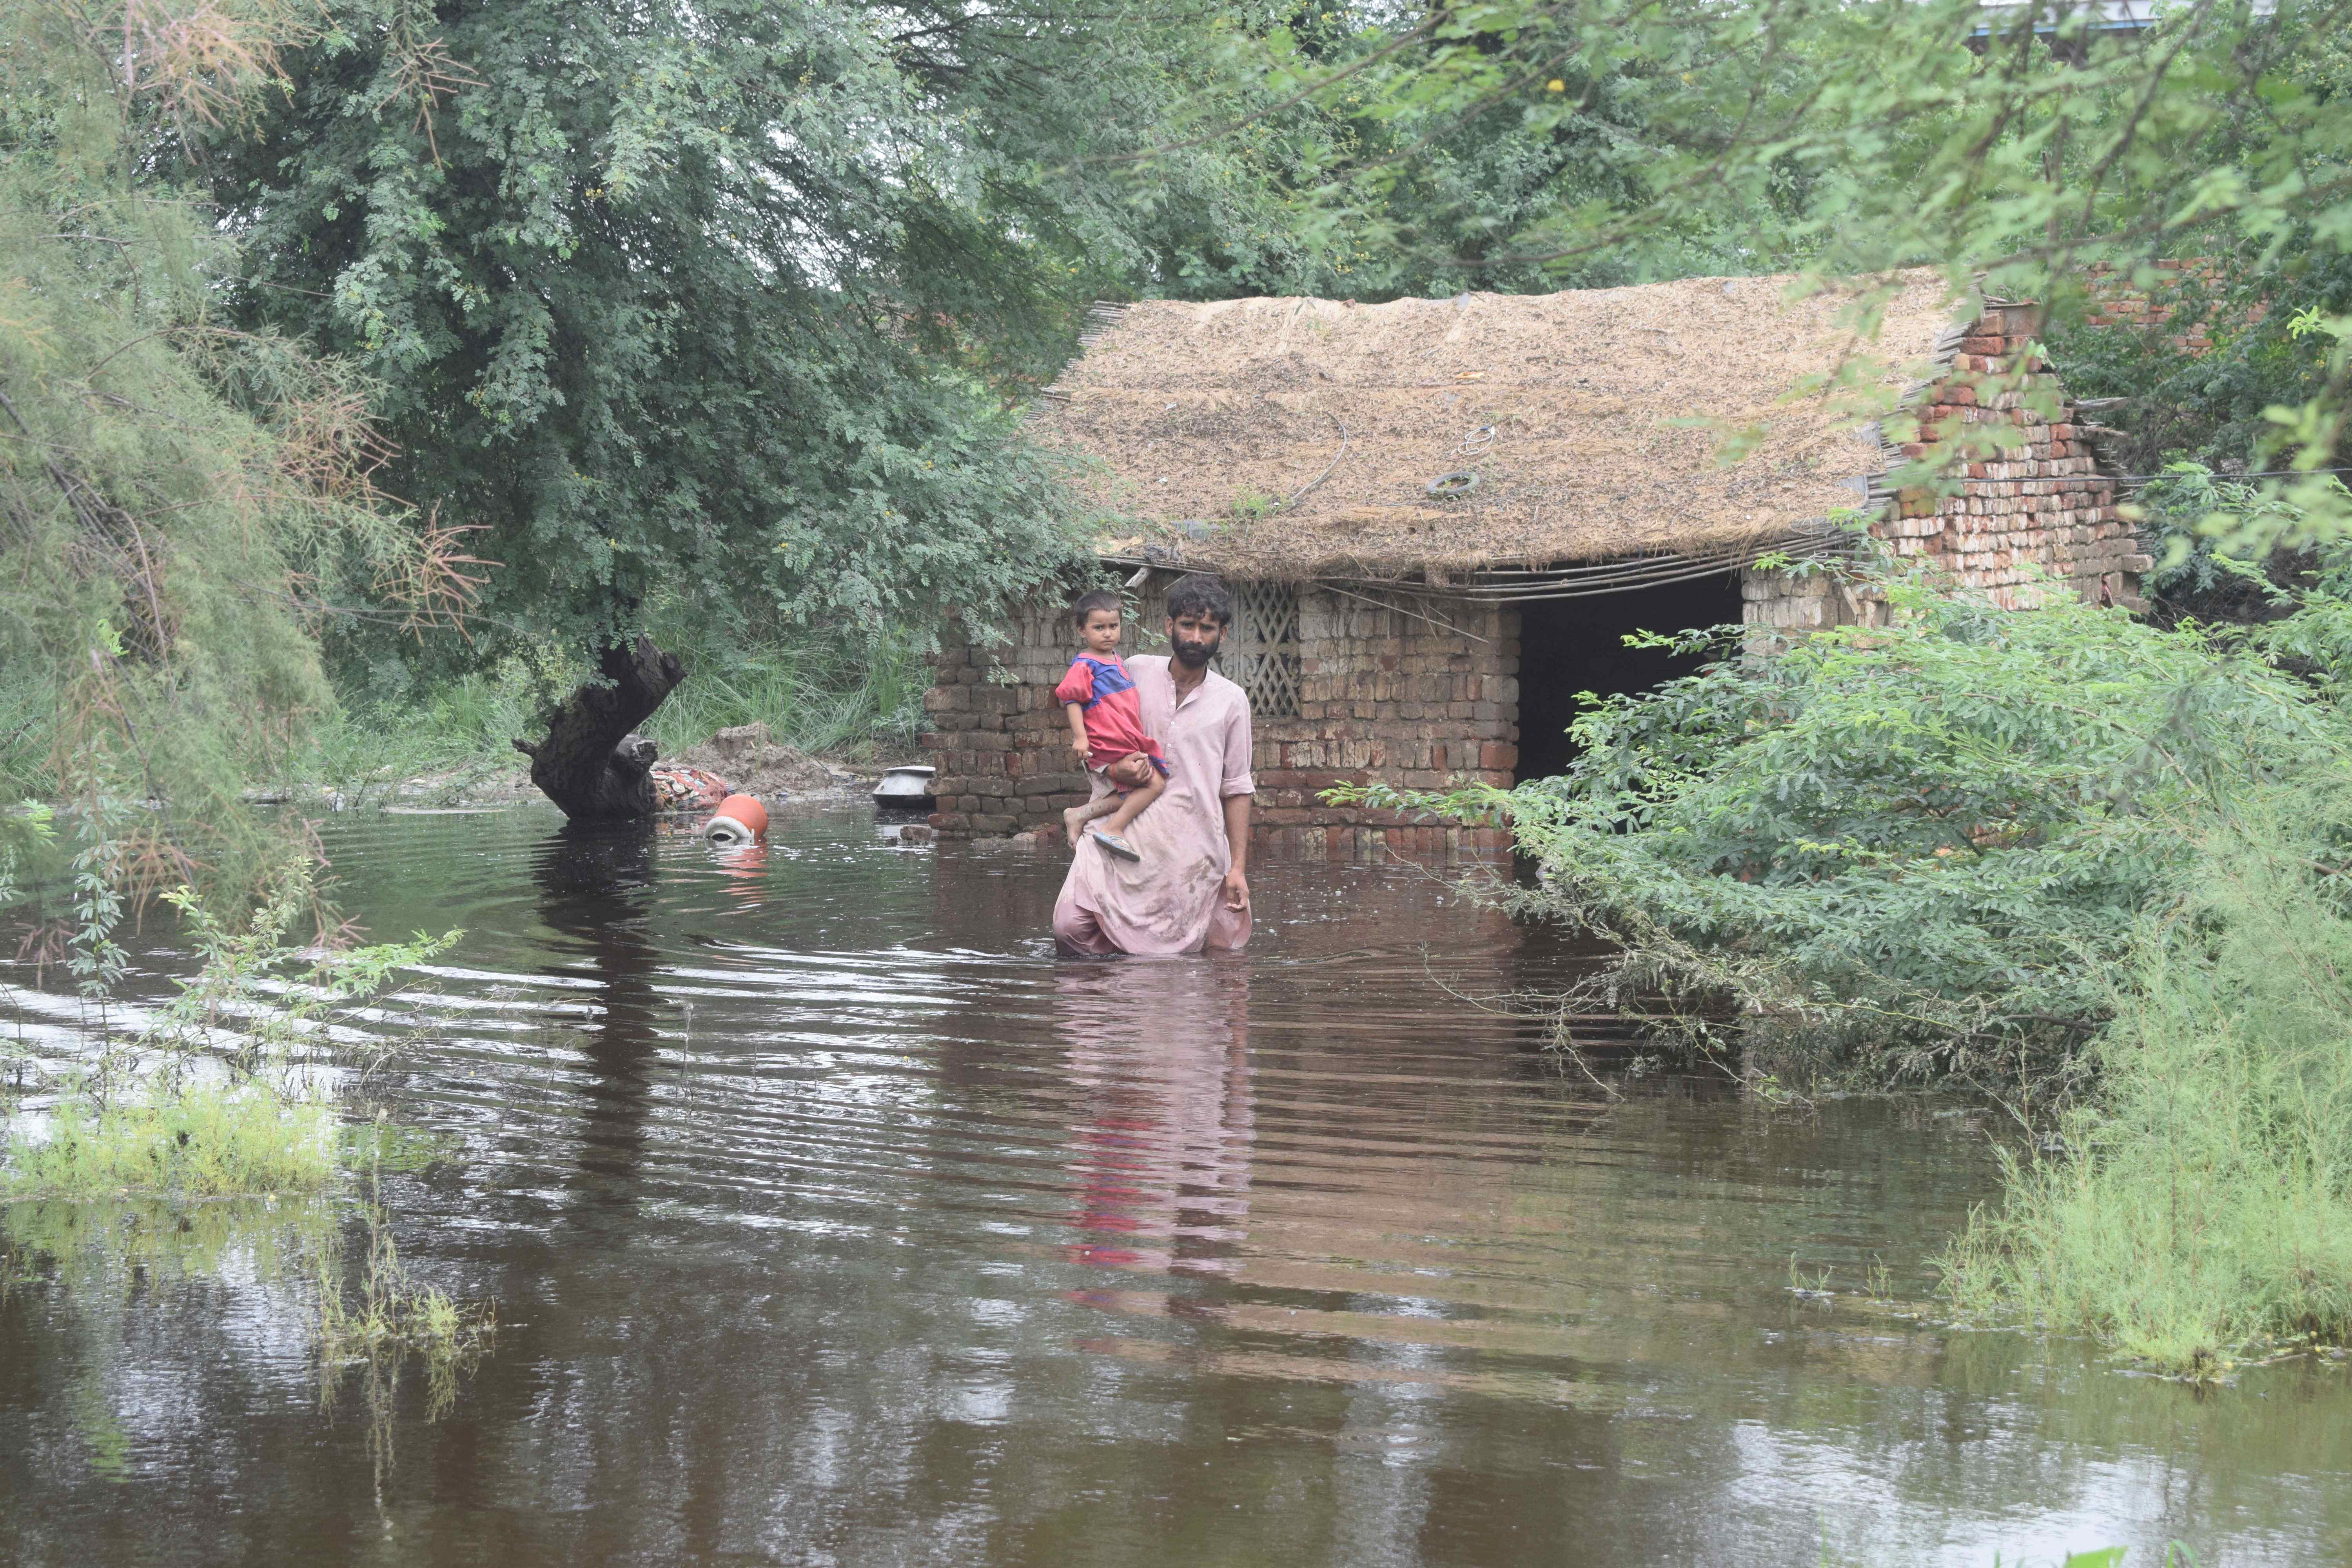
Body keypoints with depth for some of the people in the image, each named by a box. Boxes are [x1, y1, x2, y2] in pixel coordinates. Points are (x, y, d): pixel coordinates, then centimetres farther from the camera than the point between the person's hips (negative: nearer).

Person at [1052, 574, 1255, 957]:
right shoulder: (1136, 671, 7)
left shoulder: (1231, 701, 7)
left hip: (1191, 852, 0)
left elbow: (1236, 788, 9)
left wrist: (1238, 867, 3)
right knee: (1070, 926, -18)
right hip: (1123, 835, 0)